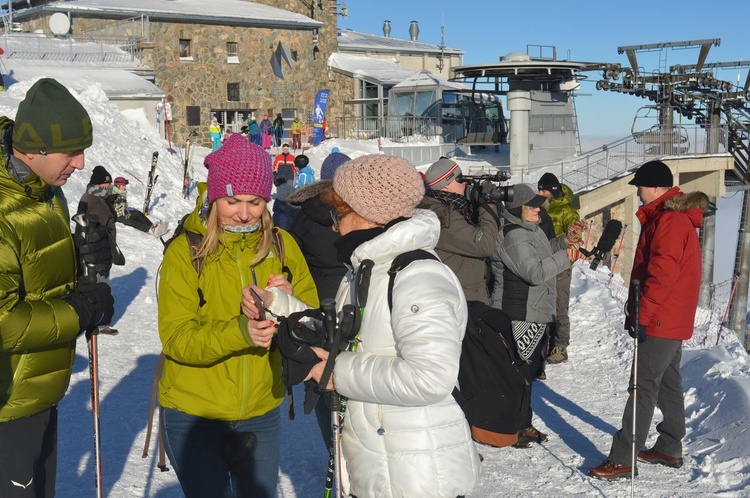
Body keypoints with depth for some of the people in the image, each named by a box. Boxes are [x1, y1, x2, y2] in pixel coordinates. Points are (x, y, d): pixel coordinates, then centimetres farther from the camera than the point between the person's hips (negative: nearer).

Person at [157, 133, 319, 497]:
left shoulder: (282, 245, -2)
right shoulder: (185, 251, -11)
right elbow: (176, 338, -16)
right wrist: (238, 332, -33)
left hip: (262, 413, 3)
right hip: (194, 416, -3)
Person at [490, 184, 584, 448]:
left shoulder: (530, 229, 12)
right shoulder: (513, 236, -21)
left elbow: (542, 254, 27)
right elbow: (535, 272, -27)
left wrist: (564, 240, 13)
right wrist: (566, 257, -21)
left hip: (536, 313, 11)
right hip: (520, 316, -11)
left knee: (530, 368, 17)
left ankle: (523, 425, 29)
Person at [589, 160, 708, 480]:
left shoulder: (669, 220, -19)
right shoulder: (669, 216, 15)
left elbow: (663, 274, -26)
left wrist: (641, 314, -25)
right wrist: (637, 305, 21)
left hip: (661, 320, -11)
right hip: (673, 319, 11)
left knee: (644, 386, -9)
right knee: (668, 382, 17)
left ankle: (623, 458, -7)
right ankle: (669, 449, 28)